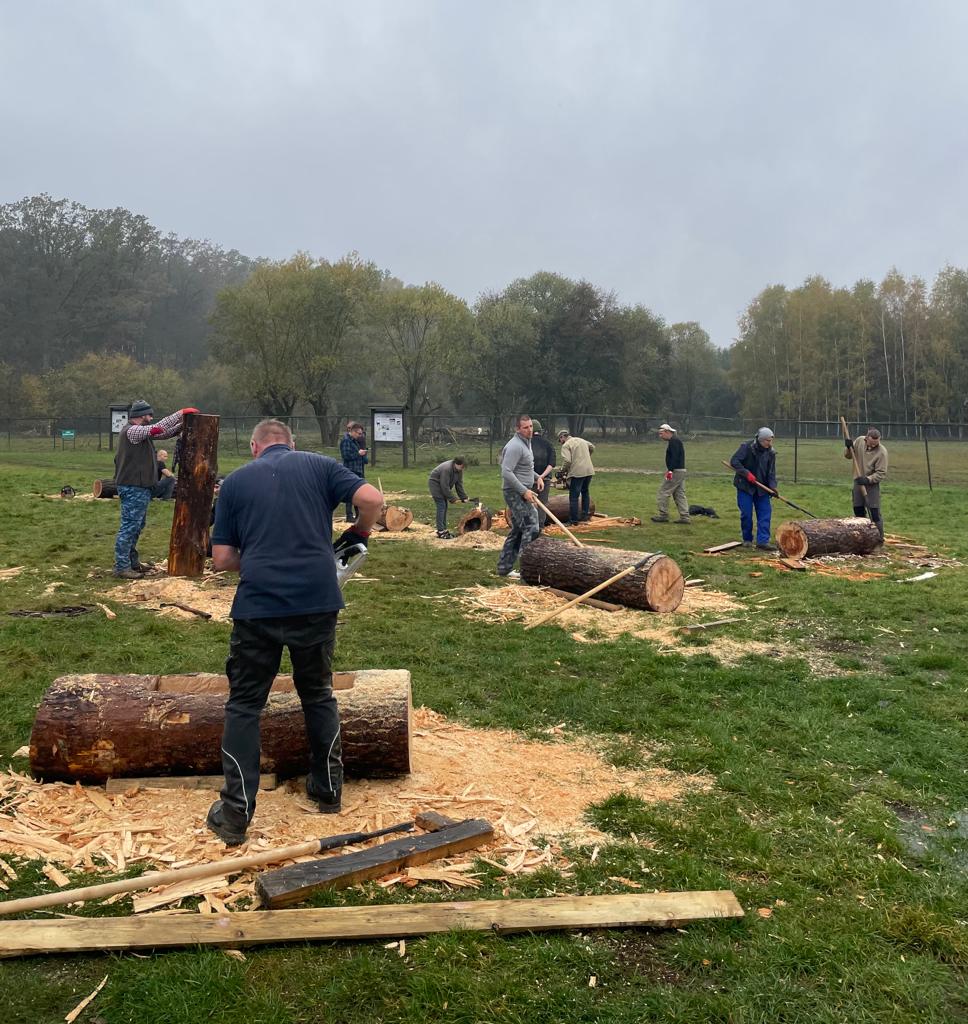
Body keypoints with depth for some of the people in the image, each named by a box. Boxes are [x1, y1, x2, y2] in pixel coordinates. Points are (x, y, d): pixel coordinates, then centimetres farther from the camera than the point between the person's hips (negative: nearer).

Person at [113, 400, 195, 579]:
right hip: (133, 488, -11)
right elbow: (159, 428, -23)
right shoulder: (131, 431, -15)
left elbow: (163, 433, 16)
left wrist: (182, 425, 1)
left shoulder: (141, 431, 14)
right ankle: (121, 567, -4)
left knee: (137, 526, 18)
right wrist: (181, 413, -18)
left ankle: (132, 562, 28)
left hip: (141, 488, 11)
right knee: (129, 527, -7)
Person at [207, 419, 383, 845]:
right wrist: (358, 532, 13)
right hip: (318, 602, 1)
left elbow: (221, 559, 7)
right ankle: (328, 791, 31)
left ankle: (235, 814, 10)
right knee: (318, 695, 20)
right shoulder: (319, 465, 8)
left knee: (244, 706, 11)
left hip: (257, 607, -1)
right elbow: (372, 499, -5)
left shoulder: (234, 482, 10)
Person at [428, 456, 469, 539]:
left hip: (443, 486, 9)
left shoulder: (459, 470, -7)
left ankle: (444, 529, 15)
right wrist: (452, 498, -21)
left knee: (445, 506, 8)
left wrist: (463, 497, -7)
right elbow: (445, 486, -29)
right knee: (441, 506, -14)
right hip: (435, 483, -9)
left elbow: (459, 484, -1)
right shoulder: (446, 469, -33)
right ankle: (440, 532, -14)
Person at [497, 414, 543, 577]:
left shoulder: (526, 442, 16)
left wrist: (537, 477, 12)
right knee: (531, 528, -12)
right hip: (516, 492, -10)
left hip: (522, 492, 10)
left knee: (517, 530, 13)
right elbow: (506, 472, -23)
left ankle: (504, 567, 19)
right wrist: (524, 491, -23)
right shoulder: (515, 446, -17)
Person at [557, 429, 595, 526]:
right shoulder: (581, 440, 17)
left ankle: (573, 520, -2)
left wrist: (562, 471, -2)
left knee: (574, 497, -2)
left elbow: (567, 461, -17)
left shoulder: (566, 446, -5)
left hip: (577, 473, -7)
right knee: (585, 492, 23)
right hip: (589, 471, 7)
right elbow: (592, 447, 33)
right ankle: (585, 515, 25)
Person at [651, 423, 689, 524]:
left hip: (676, 471, -10)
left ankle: (663, 515, -2)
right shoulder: (674, 441, 19)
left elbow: (675, 457, -23)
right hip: (680, 471, 10)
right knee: (680, 494, 10)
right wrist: (669, 470, 17)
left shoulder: (673, 441, -13)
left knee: (663, 491, -5)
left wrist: (670, 470, -27)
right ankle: (684, 517, 8)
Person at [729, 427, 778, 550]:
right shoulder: (746, 447, -11)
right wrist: (746, 473, -23)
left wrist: (773, 486, -14)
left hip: (761, 489, 4)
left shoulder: (770, 453, 2)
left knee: (765, 513, -5)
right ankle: (747, 539, 15)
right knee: (746, 514, -1)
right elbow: (734, 461, -15)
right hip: (745, 486, -4)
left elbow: (771, 472, 1)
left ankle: (763, 541, -6)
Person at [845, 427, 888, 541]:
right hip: (858, 482, 5)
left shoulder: (882, 452, -19)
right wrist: (849, 448, -12)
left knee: (874, 513, -9)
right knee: (858, 510, 13)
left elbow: (881, 473, -18)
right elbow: (848, 456, 8)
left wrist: (868, 479, -29)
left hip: (872, 484, -5)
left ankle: (879, 539, -3)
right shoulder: (859, 441, -5)